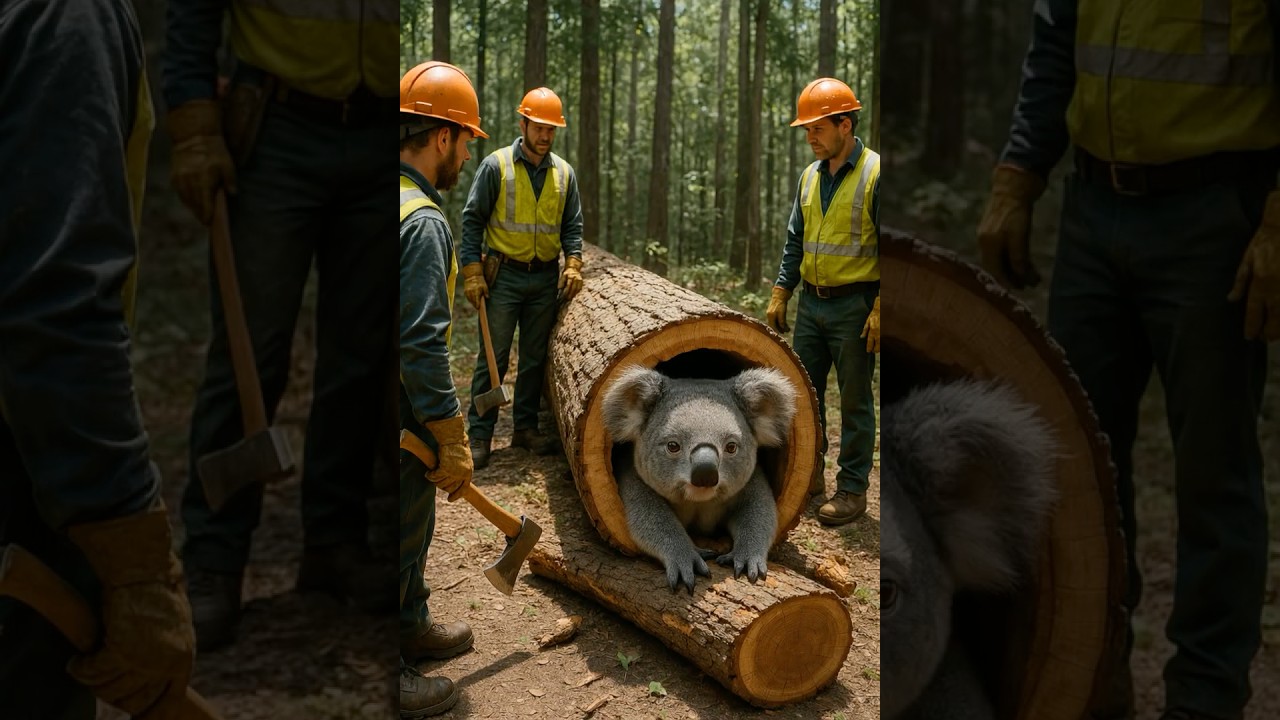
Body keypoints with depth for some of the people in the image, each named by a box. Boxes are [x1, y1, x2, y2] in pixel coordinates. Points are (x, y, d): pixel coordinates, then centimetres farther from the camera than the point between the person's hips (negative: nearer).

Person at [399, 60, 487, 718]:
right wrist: (453, 443, -20)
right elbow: (422, 346, -26)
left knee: (409, 528, 25)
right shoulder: (422, 221, -22)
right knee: (399, 540, 5)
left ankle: (412, 628, 44)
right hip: (399, 420, -9)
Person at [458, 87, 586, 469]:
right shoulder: (496, 165, -5)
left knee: (535, 357, 10)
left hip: (546, 279, 4)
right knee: (493, 358, -2)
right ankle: (480, 434, 3)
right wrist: (472, 272, -10)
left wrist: (573, 265, -4)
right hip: (504, 276, -4)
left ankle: (526, 427, 21)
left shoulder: (564, 173, 7)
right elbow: (472, 220, -4)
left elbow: (572, 226, 12)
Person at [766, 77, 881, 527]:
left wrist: (881, 310, -17)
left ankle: (852, 490, 11)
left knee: (854, 401, 2)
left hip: (855, 306, -7)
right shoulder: (810, 177, 10)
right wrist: (779, 296, 11)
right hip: (811, 303, 7)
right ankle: (808, 472, 26)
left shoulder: (875, 173, -10)